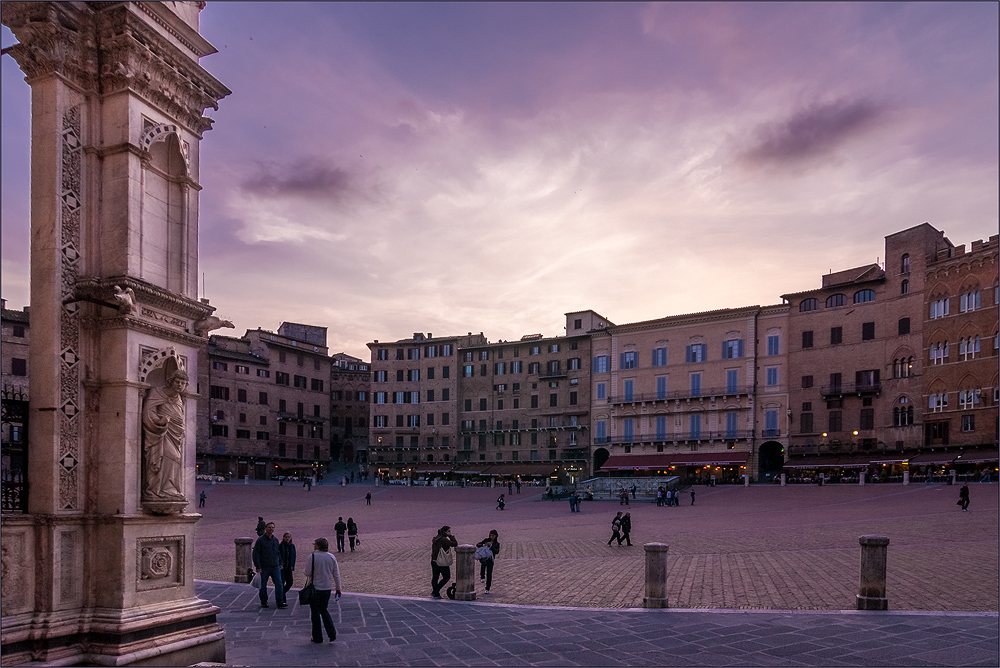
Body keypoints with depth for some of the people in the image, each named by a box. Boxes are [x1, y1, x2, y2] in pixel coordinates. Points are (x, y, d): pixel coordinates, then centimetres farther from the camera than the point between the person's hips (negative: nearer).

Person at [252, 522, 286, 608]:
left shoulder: (275, 540, 11)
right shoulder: (260, 540, -5)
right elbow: (256, 554, -6)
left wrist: (280, 563, 15)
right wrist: (257, 567, -12)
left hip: (275, 566, 3)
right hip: (264, 567, -3)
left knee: (279, 583, -7)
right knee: (263, 585, 7)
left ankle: (280, 602, -5)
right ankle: (263, 602, 23)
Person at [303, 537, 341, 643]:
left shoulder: (312, 557, -14)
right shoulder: (332, 557, -1)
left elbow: (307, 573, -11)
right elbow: (336, 575, 3)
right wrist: (338, 589, 11)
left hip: (315, 587, -4)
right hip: (328, 587, 4)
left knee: (315, 612, 10)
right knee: (324, 610, 19)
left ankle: (317, 637, 16)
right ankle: (332, 632, 5)